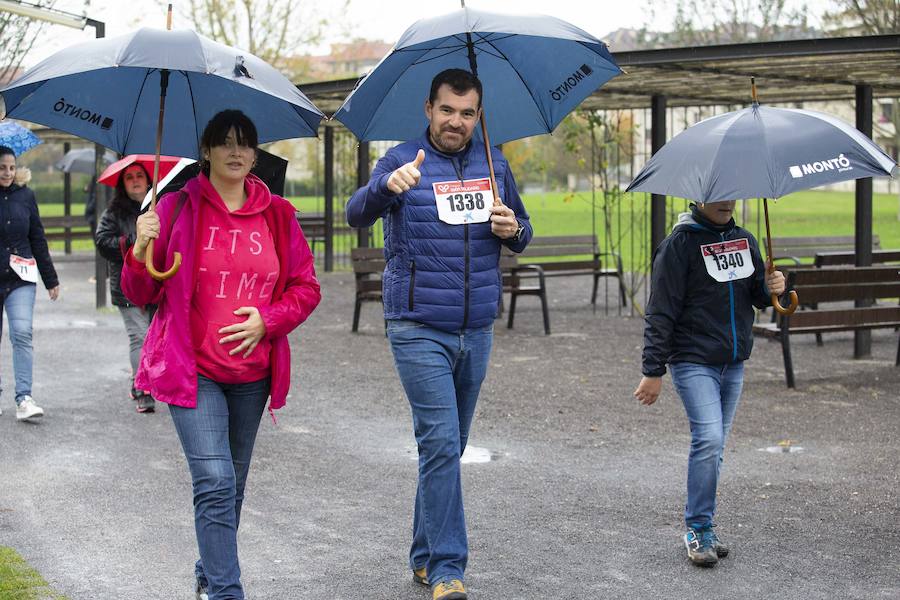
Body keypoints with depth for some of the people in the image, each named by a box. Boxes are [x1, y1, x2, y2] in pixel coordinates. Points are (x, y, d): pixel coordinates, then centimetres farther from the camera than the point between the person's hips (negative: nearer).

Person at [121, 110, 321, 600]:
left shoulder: (277, 214, 6)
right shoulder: (178, 208, -1)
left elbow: (306, 287, 9)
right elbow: (141, 294, 1)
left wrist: (268, 320, -8)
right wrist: (140, 252, -19)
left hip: (252, 372, 4)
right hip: (193, 370, -4)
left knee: (233, 485, 14)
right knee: (216, 483, -16)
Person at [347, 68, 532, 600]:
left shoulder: (494, 163, 9)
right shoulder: (404, 161, -6)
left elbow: (522, 234, 18)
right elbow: (356, 214, -23)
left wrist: (513, 230, -7)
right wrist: (387, 186, -45)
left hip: (476, 331, 5)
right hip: (419, 330, -5)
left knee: (448, 446, 13)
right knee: (440, 442, -13)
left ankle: (425, 556, 26)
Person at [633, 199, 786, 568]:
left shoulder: (745, 240, 11)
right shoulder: (680, 244, -8)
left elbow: (757, 297, 19)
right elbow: (661, 312, -9)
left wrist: (771, 288, -5)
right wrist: (653, 371, -12)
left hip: (734, 364, 6)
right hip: (693, 361, -6)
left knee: (714, 446, 9)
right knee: (709, 439, -17)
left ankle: (702, 527, 17)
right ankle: (698, 530, -7)